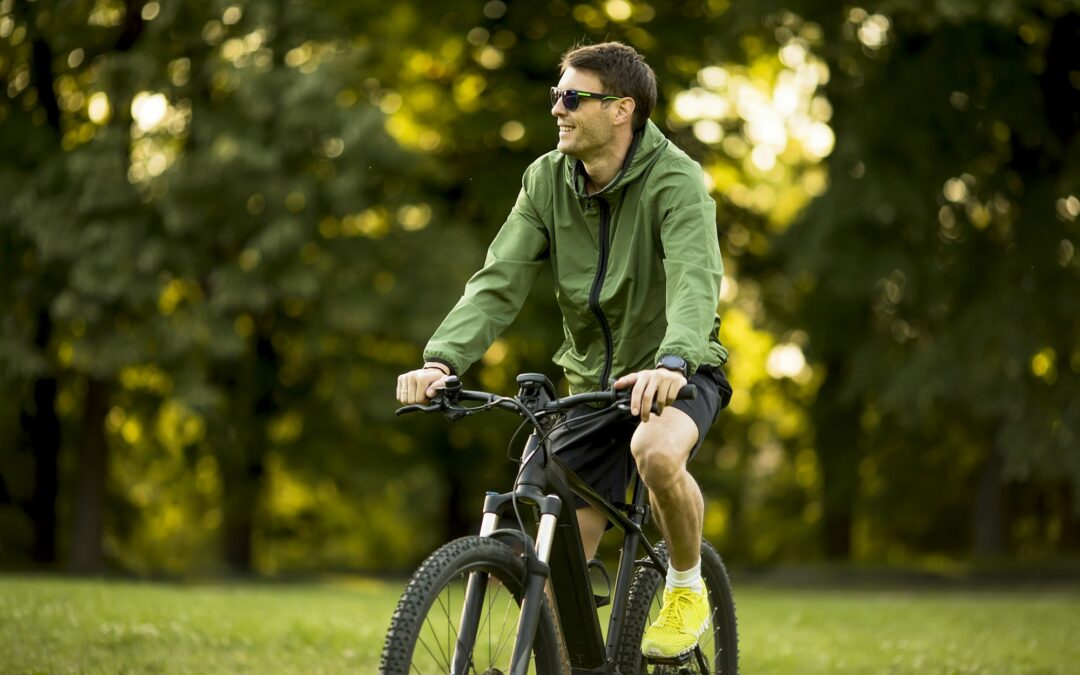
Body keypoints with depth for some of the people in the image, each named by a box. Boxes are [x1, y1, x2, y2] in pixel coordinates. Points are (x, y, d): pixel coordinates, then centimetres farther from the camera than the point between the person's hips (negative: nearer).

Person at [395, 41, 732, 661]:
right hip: (593, 380, 5)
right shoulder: (547, 180, -4)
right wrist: (442, 360, -29)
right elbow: (499, 282, -12)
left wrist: (673, 361, -55)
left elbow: (695, 279, -35)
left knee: (657, 450, -37)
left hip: (676, 376, -4)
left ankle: (688, 589, -10)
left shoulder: (675, 179, -19)